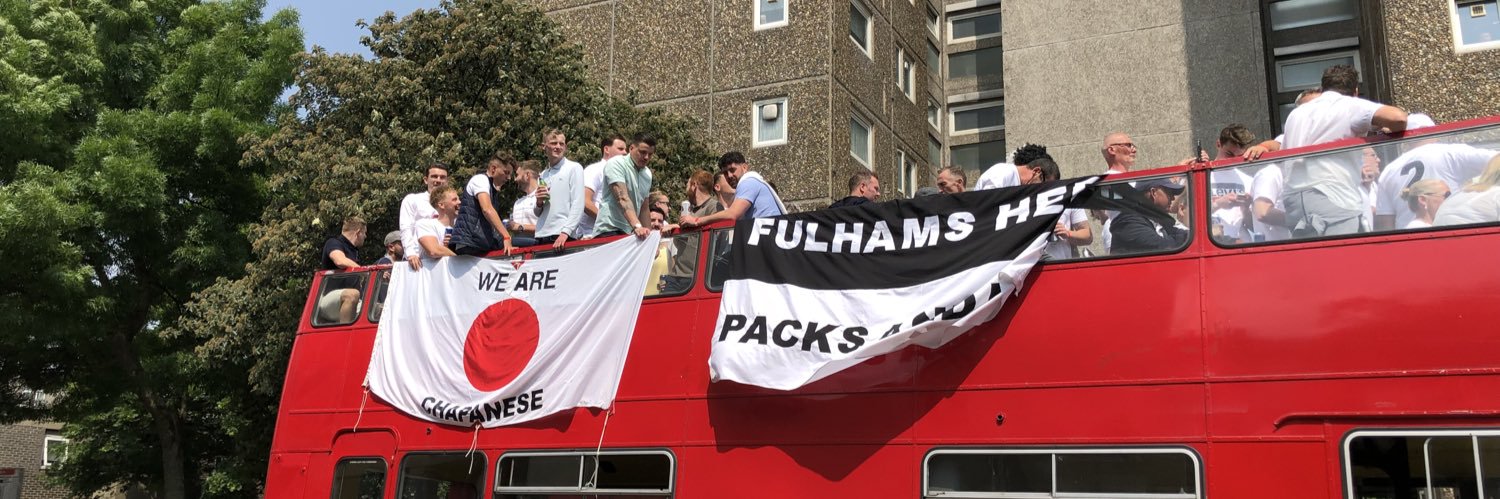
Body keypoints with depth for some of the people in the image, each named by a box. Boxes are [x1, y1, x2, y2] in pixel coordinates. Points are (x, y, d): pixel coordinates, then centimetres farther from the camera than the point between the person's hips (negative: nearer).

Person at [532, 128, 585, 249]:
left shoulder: (574, 168, 3)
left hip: (564, 236, -5)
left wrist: (565, 232, -17)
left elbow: (578, 204, -7)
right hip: (541, 236, 5)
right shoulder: (543, 175, 19)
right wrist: (539, 203, 2)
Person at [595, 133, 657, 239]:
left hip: (629, 233, 7)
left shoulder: (647, 174, 17)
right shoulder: (616, 164, -7)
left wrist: (648, 232, 11)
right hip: (609, 230, -7)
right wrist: (637, 226, -31)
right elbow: (622, 199, -20)